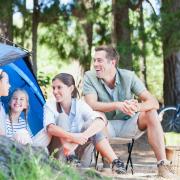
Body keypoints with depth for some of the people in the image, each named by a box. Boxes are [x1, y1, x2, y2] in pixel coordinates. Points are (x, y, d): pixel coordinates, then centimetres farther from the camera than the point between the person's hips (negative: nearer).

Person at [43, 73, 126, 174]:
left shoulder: (80, 105, -3)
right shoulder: (50, 105, -4)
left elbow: (101, 122, -22)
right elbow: (50, 128, -25)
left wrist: (81, 137, -40)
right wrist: (72, 137, -41)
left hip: (78, 154, 1)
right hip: (60, 155, -1)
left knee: (91, 124, -21)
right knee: (62, 117, -21)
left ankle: (115, 162, -31)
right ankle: (69, 159, -39)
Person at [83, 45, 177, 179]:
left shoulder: (128, 76, -9)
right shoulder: (90, 77, -10)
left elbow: (154, 103, -17)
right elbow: (91, 105, -25)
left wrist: (137, 107, -41)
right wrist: (118, 105, -43)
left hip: (128, 125, 2)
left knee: (151, 114, -24)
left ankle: (163, 165, -29)